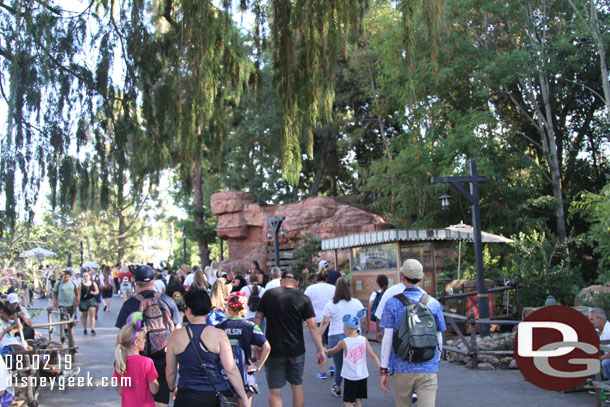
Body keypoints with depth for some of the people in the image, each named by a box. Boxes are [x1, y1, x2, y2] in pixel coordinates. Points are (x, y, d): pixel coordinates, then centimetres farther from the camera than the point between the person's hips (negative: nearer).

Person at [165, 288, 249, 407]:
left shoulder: (176, 335, -1)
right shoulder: (219, 335, -7)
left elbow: (170, 371, 8)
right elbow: (231, 369, -9)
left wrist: (172, 389, 27)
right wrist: (243, 397, -1)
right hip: (217, 396, -1)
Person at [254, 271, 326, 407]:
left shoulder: (268, 295, 0)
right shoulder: (303, 298, -3)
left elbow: (257, 320, 1)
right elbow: (313, 327, -6)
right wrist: (321, 350, 0)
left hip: (274, 351, -1)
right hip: (296, 350, 1)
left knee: (275, 391, 5)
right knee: (297, 387, 18)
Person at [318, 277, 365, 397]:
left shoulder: (330, 305, -3)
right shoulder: (356, 303, 3)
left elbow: (325, 323, -5)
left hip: (336, 337, -1)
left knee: (338, 364, 13)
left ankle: (337, 389, 30)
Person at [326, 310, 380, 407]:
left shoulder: (343, 342, -11)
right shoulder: (364, 340, -4)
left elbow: (333, 351, 7)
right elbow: (373, 356, -9)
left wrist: (325, 351, 28)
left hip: (350, 376, -4)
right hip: (362, 375, 4)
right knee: (359, 399, 15)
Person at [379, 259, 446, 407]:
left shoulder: (392, 304, -2)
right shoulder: (434, 304, 2)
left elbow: (387, 339, -5)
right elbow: (439, 339, 8)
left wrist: (383, 370, 0)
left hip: (402, 369, 0)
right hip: (428, 369, 0)